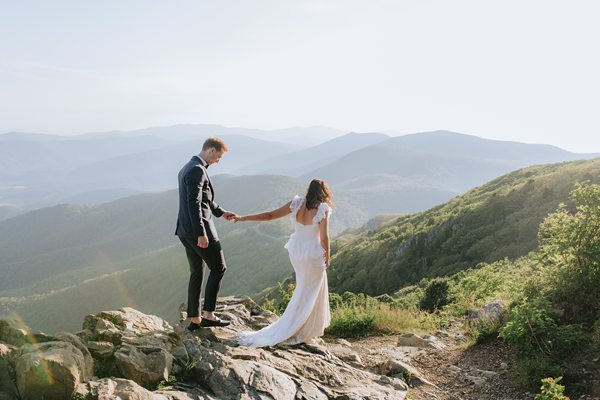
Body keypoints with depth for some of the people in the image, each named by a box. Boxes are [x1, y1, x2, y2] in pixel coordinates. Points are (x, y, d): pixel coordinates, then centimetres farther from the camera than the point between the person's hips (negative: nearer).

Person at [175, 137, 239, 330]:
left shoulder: (187, 168, 17)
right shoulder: (197, 170, -16)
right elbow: (194, 203, -24)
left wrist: (221, 212, 24)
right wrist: (201, 234, -25)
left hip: (185, 231, 10)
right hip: (198, 229, -10)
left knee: (196, 273, 14)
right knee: (218, 268, 4)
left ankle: (195, 319, 18)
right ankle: (208, 314, 5)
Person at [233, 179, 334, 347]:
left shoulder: (296, 203, -3)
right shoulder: (323, 209, -14)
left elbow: (270, 215, -5)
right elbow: (324, 237, -15)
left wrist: (243, 218, 3)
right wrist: (327, 257, 2)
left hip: (295, 251, 6)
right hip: (313, 254, -6)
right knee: (306, 295, 7)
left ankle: (313, 327, 40)